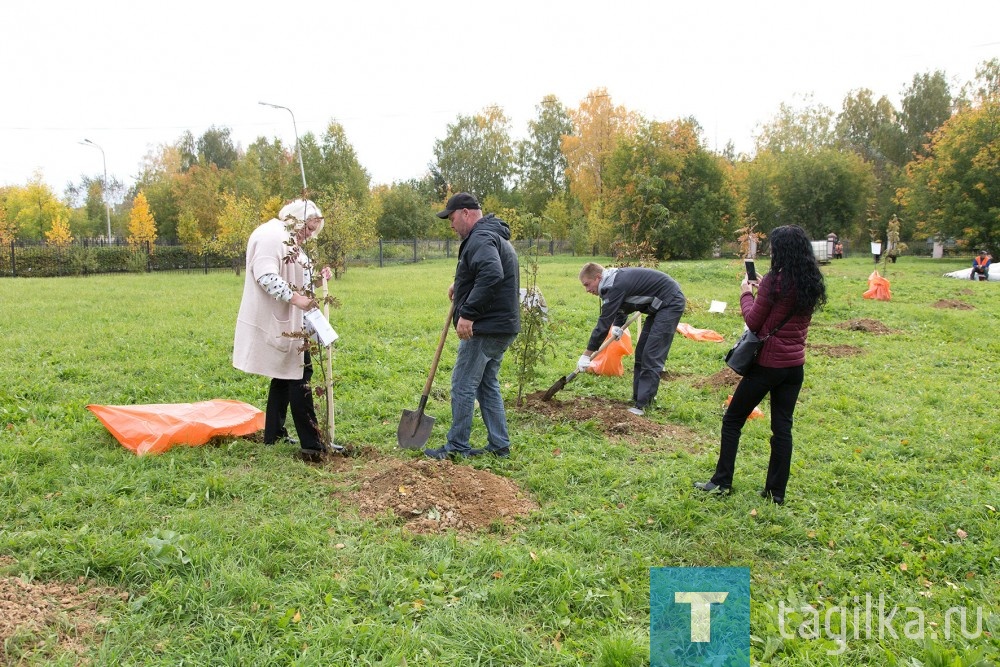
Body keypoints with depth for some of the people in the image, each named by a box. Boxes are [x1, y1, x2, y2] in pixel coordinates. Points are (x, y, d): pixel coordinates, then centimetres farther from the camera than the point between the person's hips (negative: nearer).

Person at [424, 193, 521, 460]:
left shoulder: (481, 238, -16)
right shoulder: (495, 236, 18)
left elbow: (492, 275, -33)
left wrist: (468, 313, -32)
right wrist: (461, 285, 19)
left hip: (484, 328, -11)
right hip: (501, 327, 11)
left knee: (463, 386, -1)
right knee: (488, 385, 16)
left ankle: (457, 446, 9)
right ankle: (499, 444, 20)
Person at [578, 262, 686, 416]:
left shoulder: (616, 286, -25)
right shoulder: (614, 280, 5)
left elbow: (604, 323, -25)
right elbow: (621, 307, 24)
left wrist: (586, 355, -20)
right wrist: (618, 325, 4)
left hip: (671, 303, -10)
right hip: (659, 305, 10)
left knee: (652, 356, -14)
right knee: (641, 352, 11)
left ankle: (641, 405, -14)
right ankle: (638, 397, 17)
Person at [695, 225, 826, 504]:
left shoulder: (774, 281, -16)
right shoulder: (811, 284, 5)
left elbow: (753, 322, -10)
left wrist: (746, 294, 4)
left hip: (767, 363, -6)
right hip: (795, 364, 6)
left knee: (732, 420, 7)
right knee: (782, 427, 11)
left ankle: (722, 482, 12)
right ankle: (776, 491, 15)